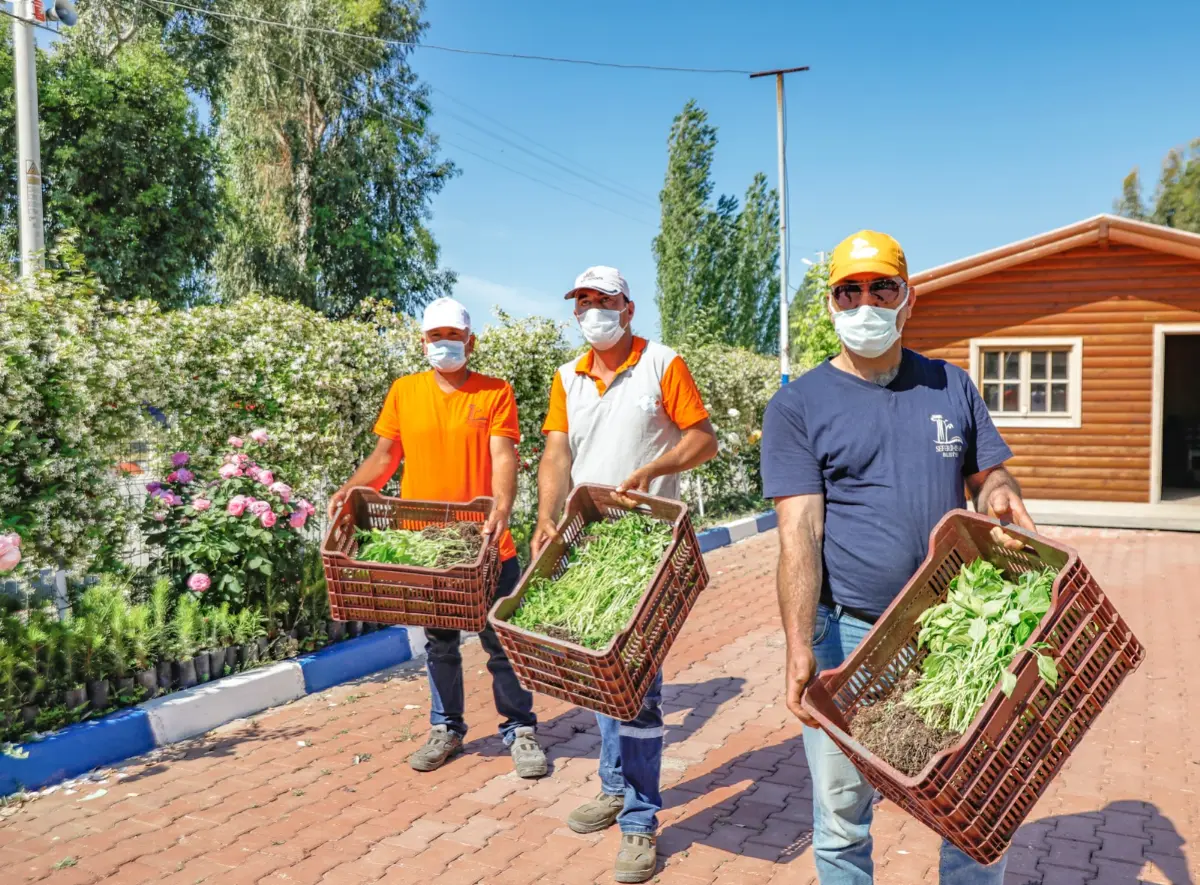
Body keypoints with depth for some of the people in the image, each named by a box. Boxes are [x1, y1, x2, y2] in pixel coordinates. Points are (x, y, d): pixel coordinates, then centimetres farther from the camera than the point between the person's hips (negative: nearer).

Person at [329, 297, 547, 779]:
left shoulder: (495, 392, -2)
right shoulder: (403, 391, 7)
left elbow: (502, 456, -12)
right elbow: (386, 454, 9)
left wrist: (502, 504, -30)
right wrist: (350, 488, -8)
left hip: (485, 543, -3)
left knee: (502, 640, 5)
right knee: (439, 643, 16)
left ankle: (520, 730, 21)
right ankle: (446, 729, 32)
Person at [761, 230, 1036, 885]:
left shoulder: (952, 388, 8)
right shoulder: (797, 406, -4)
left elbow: (988, 475, 15)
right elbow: (799, 534, -12)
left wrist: (1000, 495, -11)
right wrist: (800, 651, -22)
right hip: (847, 635, -3)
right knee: (842, 818, 12)